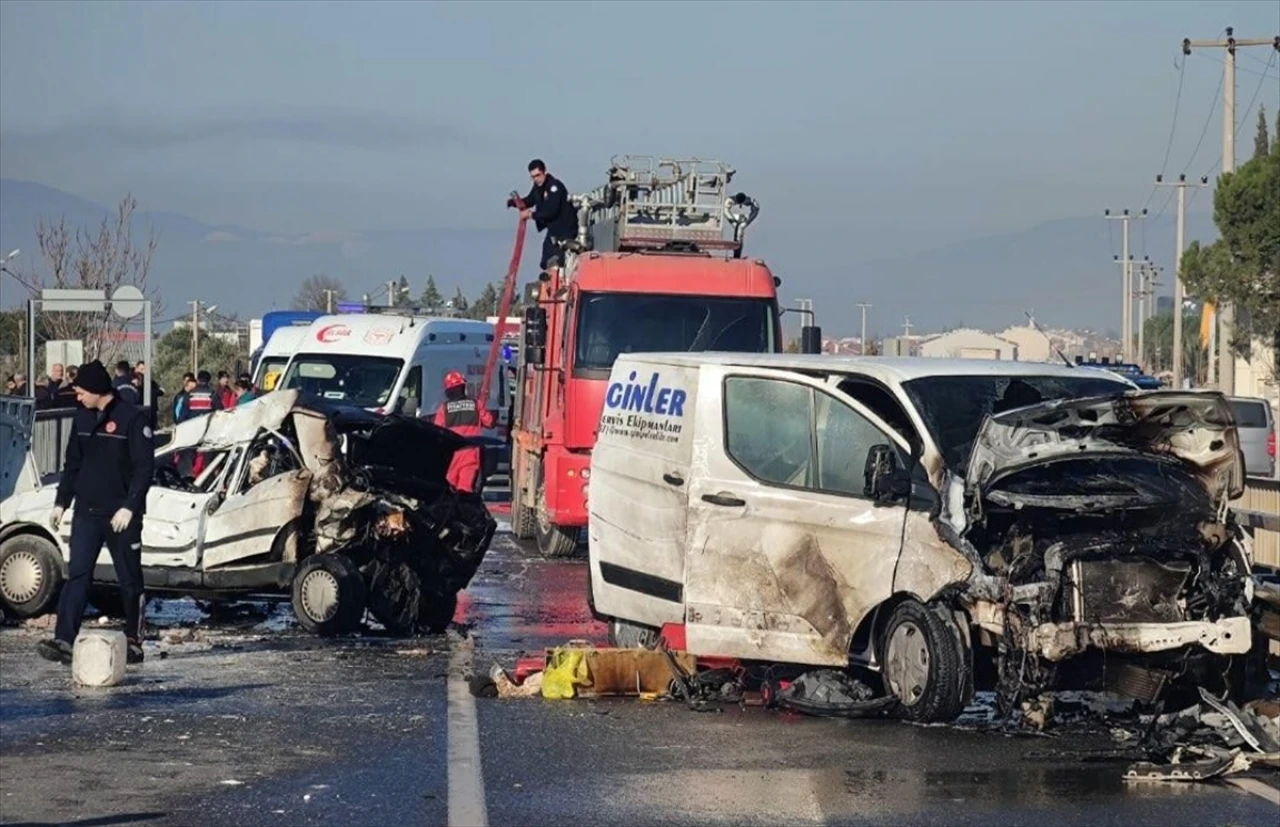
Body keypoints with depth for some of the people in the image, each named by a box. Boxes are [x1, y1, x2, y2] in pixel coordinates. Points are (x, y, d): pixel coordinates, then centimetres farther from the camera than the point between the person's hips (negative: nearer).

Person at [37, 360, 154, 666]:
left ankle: (134, 641, 14)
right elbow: (72, 464, 17)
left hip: (121, 515, -5)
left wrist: (129, 507, -19)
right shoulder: (83, 417, 10)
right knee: (77, 575, -5)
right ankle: (64, 640, -12)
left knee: (130, 580, 5)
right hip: (86, 512, 5)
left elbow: (144, 467, -12)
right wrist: (61, 502, 11)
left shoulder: (133, 418, -9)